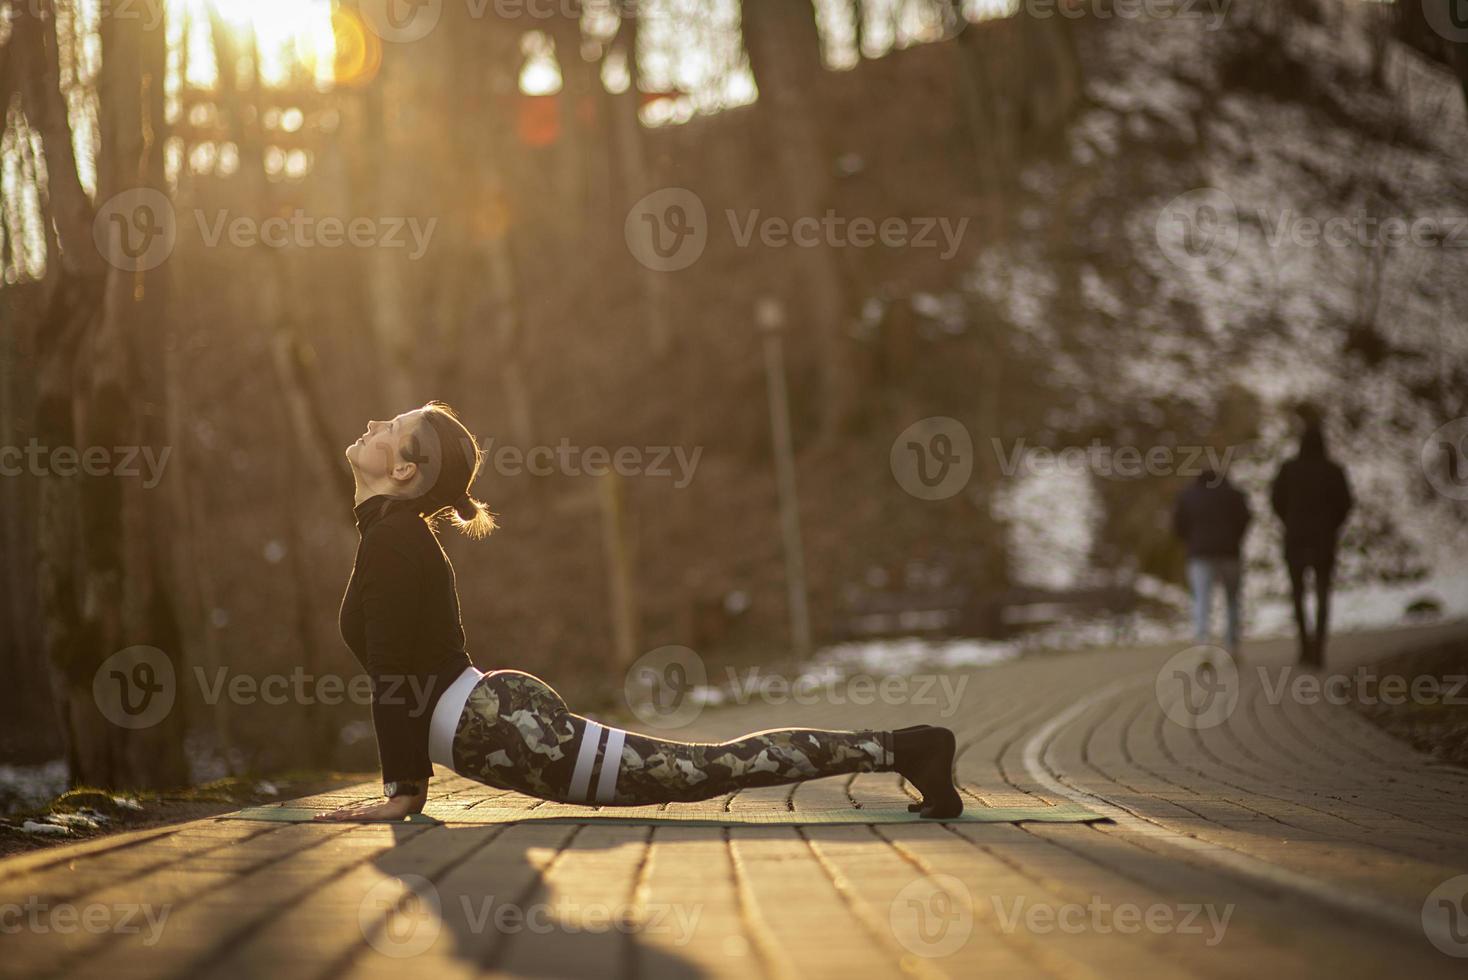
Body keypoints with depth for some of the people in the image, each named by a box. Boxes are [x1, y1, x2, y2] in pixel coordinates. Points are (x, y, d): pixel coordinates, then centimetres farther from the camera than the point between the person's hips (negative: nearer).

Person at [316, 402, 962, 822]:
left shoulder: (392, 541, -11)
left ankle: (900, 750, -11)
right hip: (506, 715, 10)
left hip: (503, 731, -10)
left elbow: (393, 676, -16)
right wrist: (408, 780, 27)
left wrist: (402, 794, -14)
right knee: (701, 769, 13)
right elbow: (403, 671, 27)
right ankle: (903, 749, 15)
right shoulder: (401, 536, 20)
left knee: (703, 769, -11)